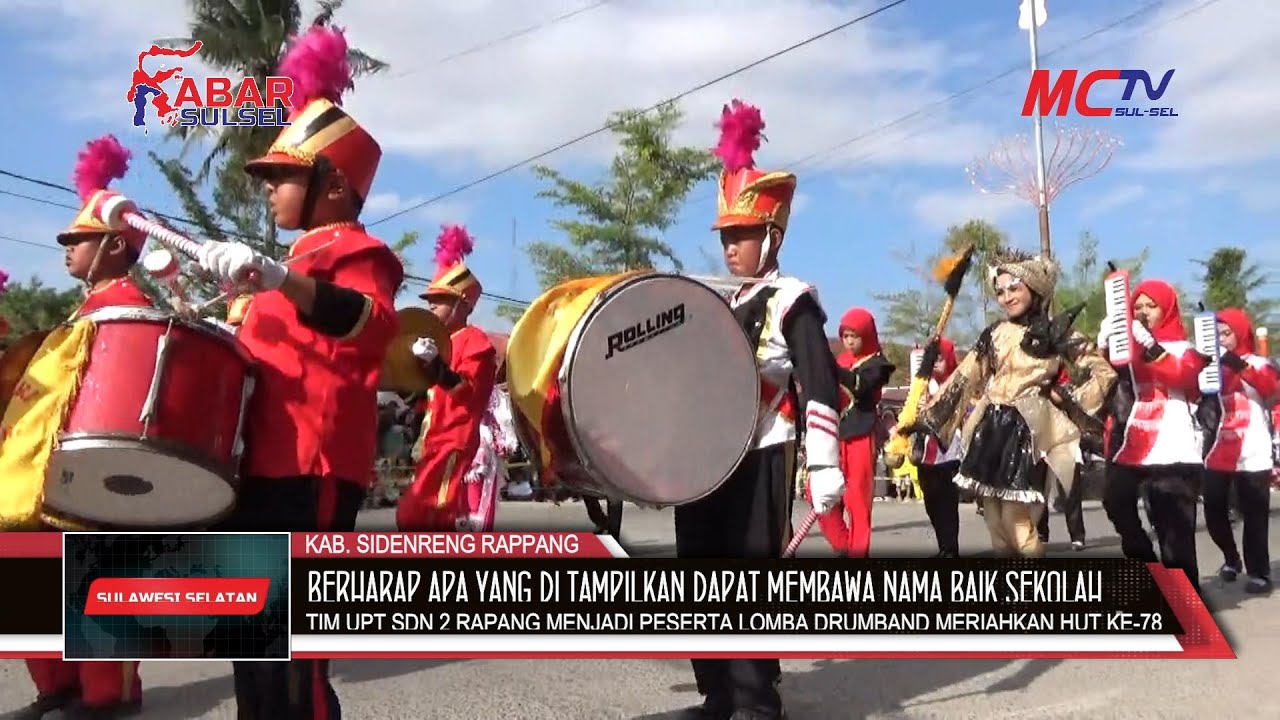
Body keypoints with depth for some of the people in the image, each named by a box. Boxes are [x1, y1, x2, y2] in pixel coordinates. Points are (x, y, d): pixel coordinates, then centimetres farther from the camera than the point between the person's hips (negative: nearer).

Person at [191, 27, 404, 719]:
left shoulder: (352, 253, -7)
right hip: (265, 463, 10)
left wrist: (276, 279, -41)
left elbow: (373, 322, -30)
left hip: (310, 470, -10)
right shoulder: (300, 262, 23)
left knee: (292, 659, -8)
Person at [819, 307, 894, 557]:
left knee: (857, 497, -4)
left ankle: (857, 551, 5)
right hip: (835, 435, 6)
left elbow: (859, 385, -24)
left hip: (861, 436, -6)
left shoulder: (876, 363, -2)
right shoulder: (841, 360, 16)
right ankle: (842, 546, 14)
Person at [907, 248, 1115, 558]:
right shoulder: (994, 333, 9)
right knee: (994, 520, 7)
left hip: (1026, 429, -5)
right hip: (990, 428, 5)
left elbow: (1104, 372, 0)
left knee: (1015, 519, -10)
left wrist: (1068, 397, -6)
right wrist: (927, 416, 9)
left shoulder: (1055, 332, -2)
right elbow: (963, 379, 12)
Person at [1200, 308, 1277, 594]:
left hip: (1252, 457, -3)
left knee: (1254, 516, -2)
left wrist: (1240, 366, -29)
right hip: (1218, 454, 3)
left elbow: (1273, 388, -17)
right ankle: (1231, 558, 27)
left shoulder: (1259, 364, 4)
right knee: (1214, 511, 4)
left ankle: (1259, 572, 10)